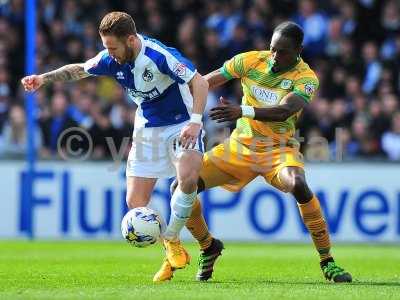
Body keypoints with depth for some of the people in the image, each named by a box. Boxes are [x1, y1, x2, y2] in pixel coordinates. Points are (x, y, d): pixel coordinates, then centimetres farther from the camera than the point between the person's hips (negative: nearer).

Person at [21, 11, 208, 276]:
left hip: (181, 125, -6)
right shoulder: (112, 59, -7)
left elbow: (200, 82, -24)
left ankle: (172, 239, -10)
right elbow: (79, 70, 13)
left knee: (188, 178, -33)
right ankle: (172, 250, 16)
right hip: (147, 130, 6)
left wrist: (195, 121, -33)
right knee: (135, 203, -4)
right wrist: (44, 78, 4)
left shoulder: (160, 56, -26)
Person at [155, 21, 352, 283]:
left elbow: (284, 111, -33)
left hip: (279, 148, -4)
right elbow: (205, 83, 2)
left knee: (298, 185, -37)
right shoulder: (250, 61, -6)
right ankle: (208, 248, 19)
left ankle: (328, 262, -22)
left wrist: (243, 111, -47)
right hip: (241, 146, 4)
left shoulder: (306, 78, -15)